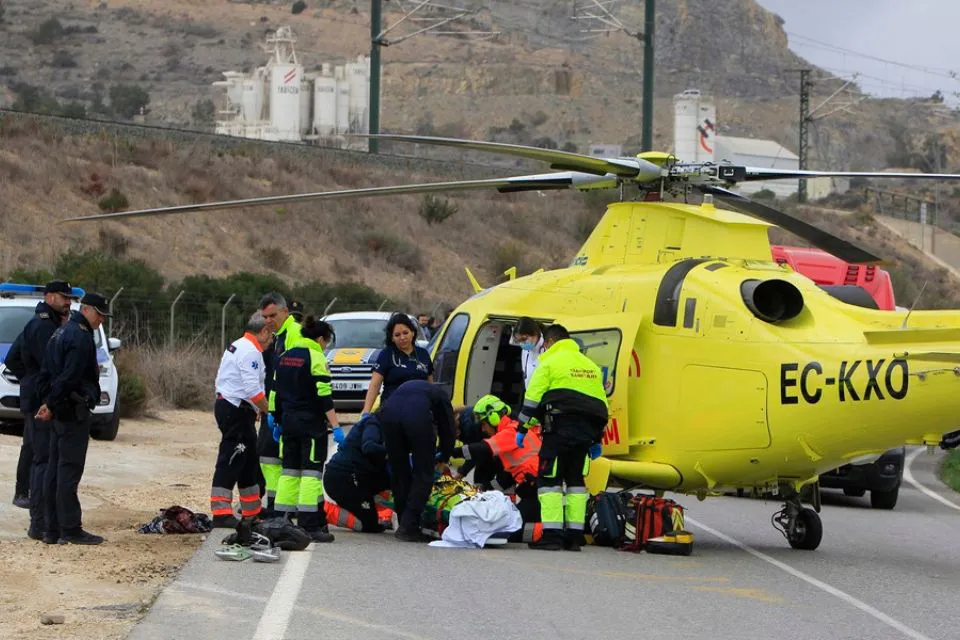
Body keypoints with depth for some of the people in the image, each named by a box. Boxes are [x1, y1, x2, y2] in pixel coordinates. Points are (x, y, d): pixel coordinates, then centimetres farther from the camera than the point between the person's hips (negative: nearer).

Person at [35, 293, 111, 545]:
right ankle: (70, 529, -10)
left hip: (60, 411, 10)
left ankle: (53, 526, 13)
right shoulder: (81, 337, -14)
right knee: (69, 468, -10)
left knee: (55, 468, 10)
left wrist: (48, 402, 10)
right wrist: (52, 404, -15)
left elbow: (45, 372, 18)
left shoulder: (60, 333, 18)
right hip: (74, 411, -10)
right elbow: (69, 377, -21)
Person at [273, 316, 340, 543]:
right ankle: (309, 525, -12)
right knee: (312, 472, -7)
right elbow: (324, 396, -16)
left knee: (290, 470, 13)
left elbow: (277, 391, 17)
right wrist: (336, 426, -17)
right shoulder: (315, 357, -10)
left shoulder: (285, 356, 13)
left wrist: (278, 420, 26)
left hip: (289, 420, 7)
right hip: (311, 423, -7)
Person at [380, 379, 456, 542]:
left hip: (389, 411, 4)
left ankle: (405, 526, 23)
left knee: (399, 473, 19)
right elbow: (448, 430, 27)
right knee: (423, 476, 9)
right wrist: (443, 458, 43)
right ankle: (408, 527, 2)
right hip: (418, 413, -4)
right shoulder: (440, 396, 35)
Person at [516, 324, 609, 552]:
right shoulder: (590, 365, 21)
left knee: (549, 479, -4)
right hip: (585, 430, 6)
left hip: (559, 428, -6)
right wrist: (597, 440, 26)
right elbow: (601, 405, 22)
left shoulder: (550, 362, 0)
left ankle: (552, 534, -13)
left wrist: (522, 429, -1)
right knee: (576, 480, 13)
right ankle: (575, 535, 9)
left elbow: (532, 398, -7)